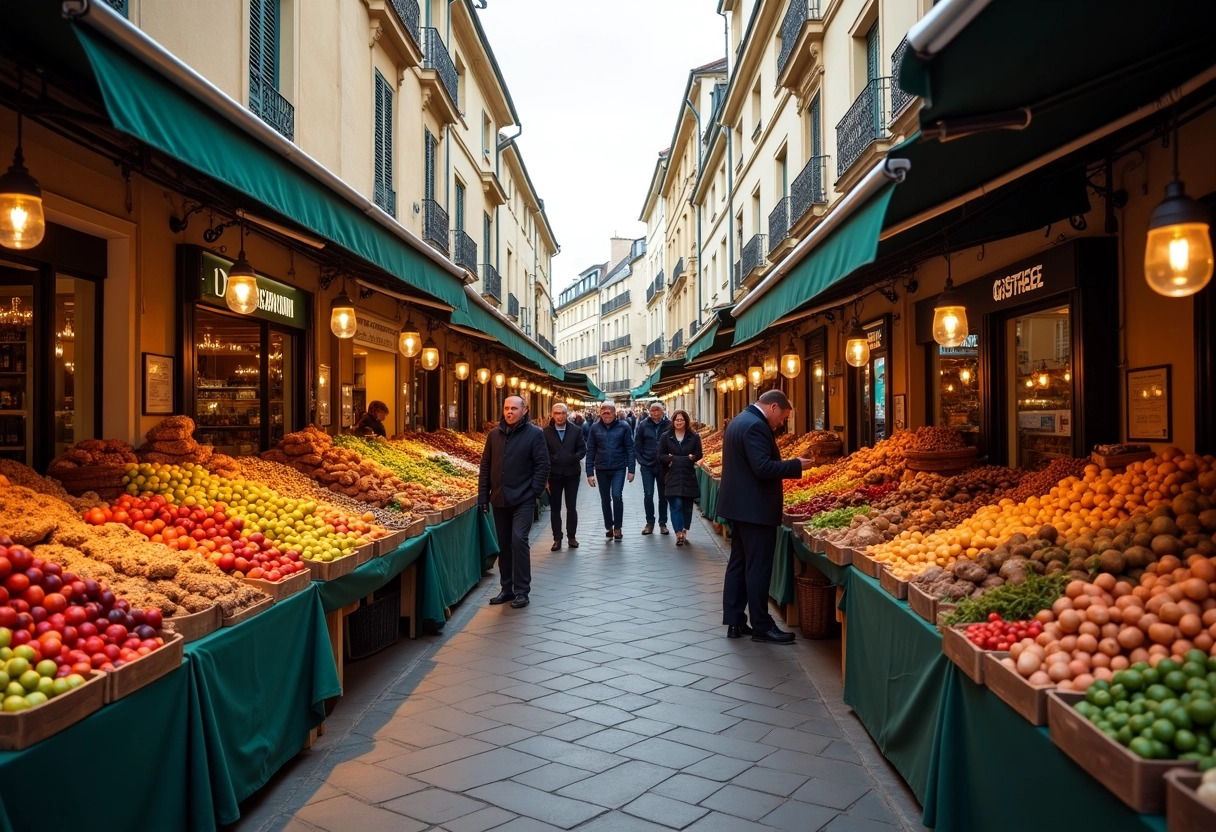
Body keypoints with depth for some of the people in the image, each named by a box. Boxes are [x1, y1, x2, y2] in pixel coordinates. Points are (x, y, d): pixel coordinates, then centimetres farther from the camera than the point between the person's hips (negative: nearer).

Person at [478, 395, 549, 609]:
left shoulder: (534, 433, -4)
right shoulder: (494, 434, 9)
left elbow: (542, 465, -5)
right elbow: (485, 466, 11)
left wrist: (534, 492, -12)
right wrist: (483, 496, 6)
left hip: (523, 500, -5)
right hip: (500, 499, 5)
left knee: (518, 540, -12)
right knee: (504, 545, 10)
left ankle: (521, 591, -3)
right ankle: (507, 588, 21)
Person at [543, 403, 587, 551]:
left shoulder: (576, 430, 1)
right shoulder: (546, 432, -1)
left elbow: (583, 449, 0)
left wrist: (572, 458, -15)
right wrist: (551, 461, -17)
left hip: (572, 474, 0)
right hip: (553, 474, 0)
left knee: (571, 507, 8)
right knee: (555, 508, 6)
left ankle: (571, 536, 20)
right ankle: (557, 538, 13)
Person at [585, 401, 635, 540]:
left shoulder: (623, 427, -4)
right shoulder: (595, 428, 0)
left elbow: (629, 449, -2)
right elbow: (590, 451, 2)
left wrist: (631, 469, -7)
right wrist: (590, 473, -2)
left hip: (619, 468, -2)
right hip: (601, 469, 2)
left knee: (616, 496, -13)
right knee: (605, 499, 10)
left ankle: (617, 527, 4)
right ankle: (609, 527, 24)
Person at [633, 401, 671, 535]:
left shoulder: (669, 425, -5)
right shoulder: (643, 425, -1)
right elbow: (637, 445, 6)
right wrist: (641, 461, 0)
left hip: (663, 467, 0)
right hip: (647, 466, 0)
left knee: (663, 495, 8)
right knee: (648, 495, -1)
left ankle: (663, 523, 19)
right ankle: (650, 523, 12)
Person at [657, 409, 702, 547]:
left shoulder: (694, 436, 4)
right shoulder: (666, 436, 5)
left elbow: (699, 454, -1)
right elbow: (661, 456, 3)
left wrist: (674, 458, -8)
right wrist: (670, 459, -13)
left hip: (689, 477, 1)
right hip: (672, 477, -1)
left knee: (687, 506, 6)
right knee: (676, 505, -10)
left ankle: (684, 534, 19)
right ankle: (679, 534, -6)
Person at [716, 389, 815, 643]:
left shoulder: (740, 420, 14)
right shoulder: (755, 425, -18)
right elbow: (763, 468, -25)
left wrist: (790, 465, 18)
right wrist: (796, 465, -15)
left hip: (739, 505, 11)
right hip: (755, 508, -10)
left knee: (738, 564, 13)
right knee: (758, 568, -2)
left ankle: (734, 622, 18)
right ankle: (762, 626, 6)